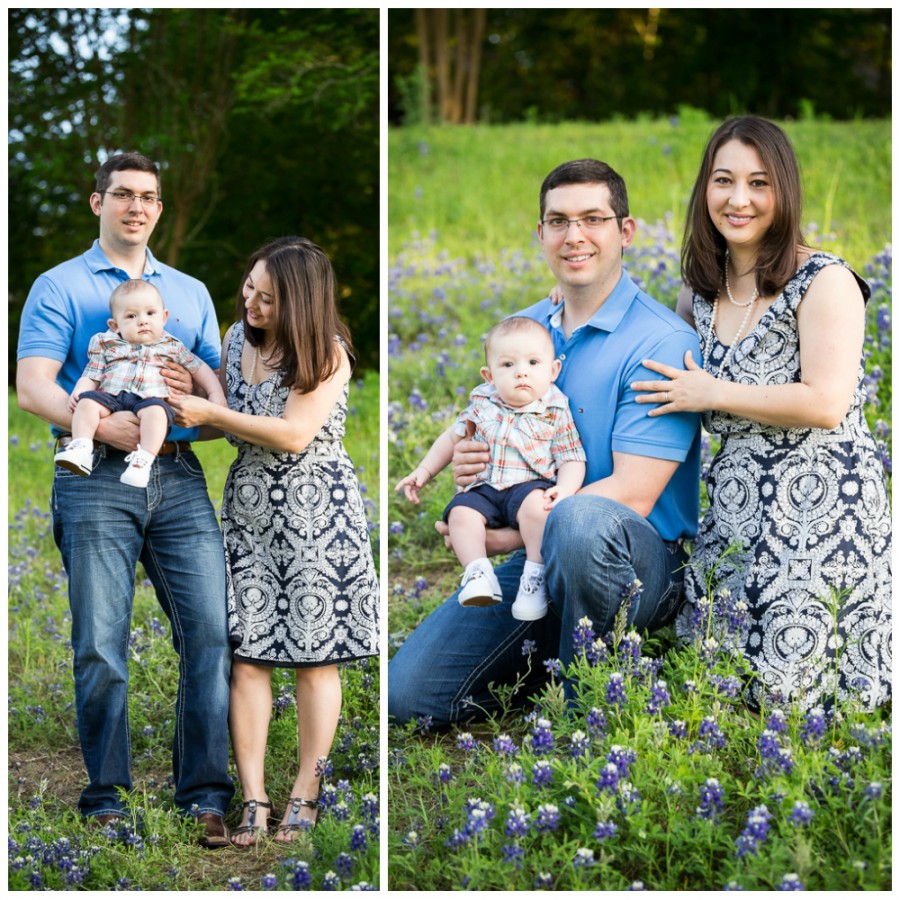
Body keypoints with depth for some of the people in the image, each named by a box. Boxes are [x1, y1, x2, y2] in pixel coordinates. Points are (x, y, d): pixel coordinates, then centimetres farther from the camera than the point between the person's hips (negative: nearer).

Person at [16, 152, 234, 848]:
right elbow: (32, 386, -4)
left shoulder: (191, 292, 22)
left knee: (211, 628, -7)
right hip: (98, 478, -3)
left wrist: (195, 388, -3)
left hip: (180, 476, 3)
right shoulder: (61, 287, 8)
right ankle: (105, 796, 6)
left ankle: (206, 792, -2)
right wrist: (100, 423, -19)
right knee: (101, 644, -4)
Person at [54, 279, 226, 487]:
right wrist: (78, 392, -6)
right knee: (87, 401, -29)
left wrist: (216, 395, 16)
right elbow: (90, 377, 15)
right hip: (110, 398, 2)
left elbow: (200, 369, 28)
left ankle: (144, 460, -48)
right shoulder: (106, 345, 19)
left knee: (155, 410, -37)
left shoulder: (172, 346, 20)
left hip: (150, 401, -2)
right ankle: (81, 448, -37)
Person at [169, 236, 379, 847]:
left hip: (316, 512, -5)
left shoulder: (327, 354, -11)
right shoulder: (237, 337, 9)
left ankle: (305, 796, 9)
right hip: (249, 506, 5)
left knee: (314, 654, 0)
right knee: (247, 654, -2)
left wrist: (209, 413, -14)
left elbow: (294, 434, -18)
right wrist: (184, 395, 1)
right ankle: (253, 798, 1)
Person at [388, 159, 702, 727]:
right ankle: (547, 661, 15)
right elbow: (494, 436, 22)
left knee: (583, 519, -42)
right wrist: (466, 463, -4)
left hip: (642, 561, -6)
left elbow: (632, 495, -18)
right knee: (408, 694, -10)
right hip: (538, 559, 6)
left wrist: (511, 535, -19)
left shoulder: (662, 342, -11)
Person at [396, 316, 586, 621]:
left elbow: (572, 459, 0)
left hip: (529, 485, -3)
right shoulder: (483, 404, 9)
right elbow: (453, 437, 23)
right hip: (482, 488, 3)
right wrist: (424, 471, 19)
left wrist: (565, 489, -20)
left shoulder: (556, 413, 1)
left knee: (535, 505, -35)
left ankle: (535, 574, -25)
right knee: (461, 513, -25)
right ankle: (478, 574, -27)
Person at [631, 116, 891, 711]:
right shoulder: (700, 294, 11)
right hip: (735, 516, 7)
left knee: (785, 693, -8)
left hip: (820, 511, -7)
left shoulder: (825, 282, -10)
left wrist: (713, 394, -12)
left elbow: (826, 404, -20)